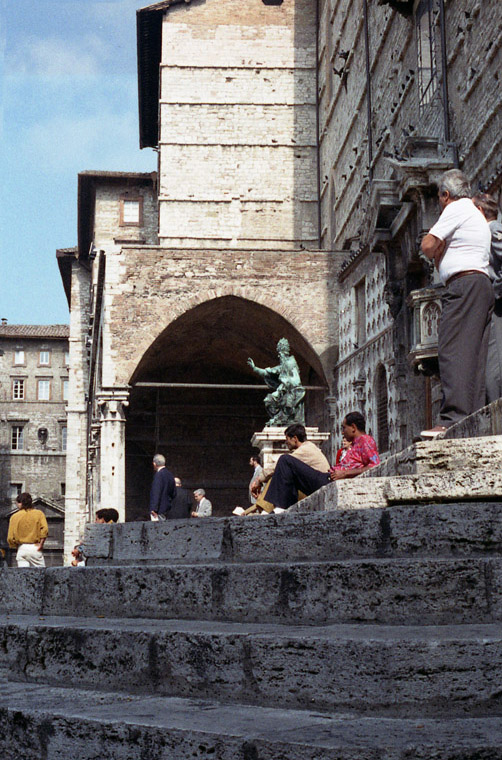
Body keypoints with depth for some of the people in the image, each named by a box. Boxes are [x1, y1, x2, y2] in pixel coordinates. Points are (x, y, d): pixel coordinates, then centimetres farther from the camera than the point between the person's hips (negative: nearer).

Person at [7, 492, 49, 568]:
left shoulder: (15, 516, 3)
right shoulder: (39, 513, 2)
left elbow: (10, 538, -1)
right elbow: (45, 530, -12)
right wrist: (41, 544, -3)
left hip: (21, 548, 1)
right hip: (35, 547, -1)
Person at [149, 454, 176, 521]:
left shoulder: (159, 474, -13)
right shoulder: (170, 475, 13)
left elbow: (156, 493, -18)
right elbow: (174, 493, 17)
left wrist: (154, 509, -19)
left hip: (159, 510, -8)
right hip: (167, 509, 8)